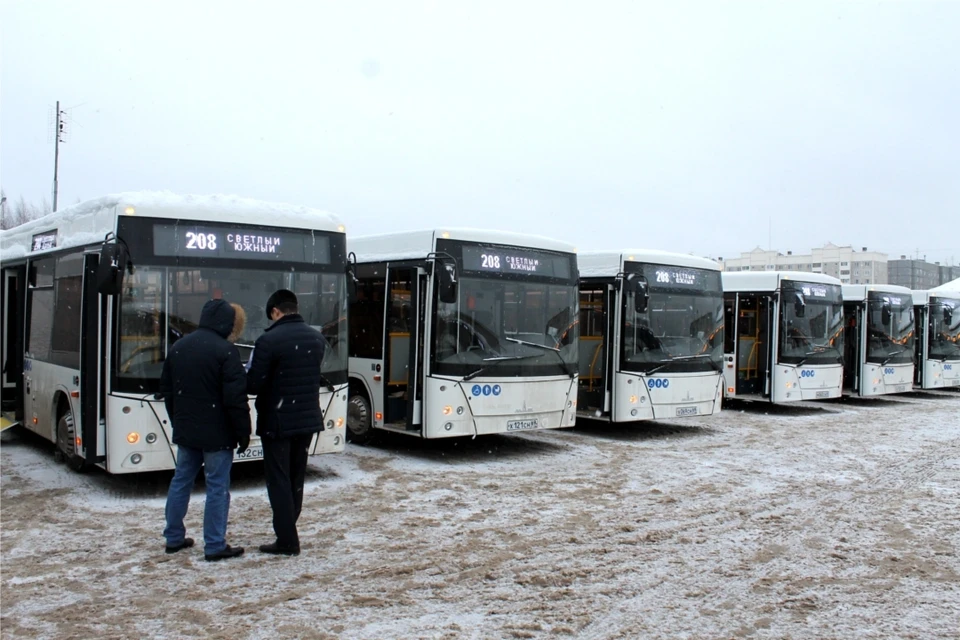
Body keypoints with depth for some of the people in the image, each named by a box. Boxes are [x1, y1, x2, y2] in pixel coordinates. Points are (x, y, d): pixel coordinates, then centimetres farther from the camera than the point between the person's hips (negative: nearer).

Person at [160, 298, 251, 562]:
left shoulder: (178, 347, 7)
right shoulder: (225, 350, -16)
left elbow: (166, 390, 14)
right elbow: (235, 398, -18)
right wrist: (243, 432, -8)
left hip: (185, 431, 7)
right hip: (216, 433, -7)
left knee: (181, 481, 16)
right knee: (217, 487, 0)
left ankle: (174, 538, 25)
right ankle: (215, 547, 3)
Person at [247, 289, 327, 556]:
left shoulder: (269, 340, -17)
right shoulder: (317, 338, 4)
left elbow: (253, 384, -16)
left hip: (278, 421, -6)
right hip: (308, 419, 6)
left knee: (279, 481, 3)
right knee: (296, 478, 17)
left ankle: (287, 540, 5)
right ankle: (287, 531, 26)